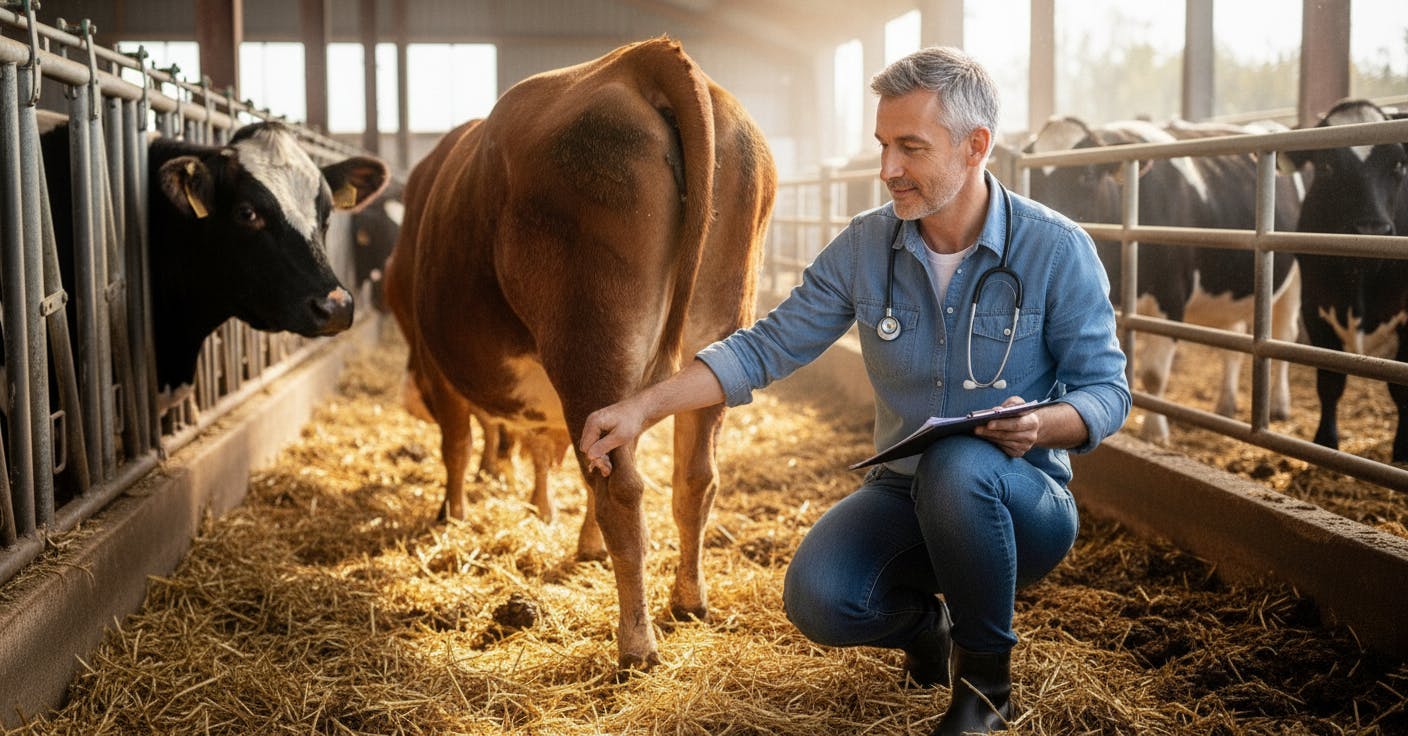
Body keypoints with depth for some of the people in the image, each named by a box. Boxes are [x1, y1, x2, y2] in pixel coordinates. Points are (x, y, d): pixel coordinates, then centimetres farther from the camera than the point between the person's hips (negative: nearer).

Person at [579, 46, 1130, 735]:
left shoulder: (1056, 248, -11)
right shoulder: (865, 245, -2)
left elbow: (1107, 388, -7)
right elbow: (768, 344, -1)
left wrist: (1042, 425, -30)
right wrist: (644, 406, -11)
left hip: (1021, 501, -2)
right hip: (903, 490, 3)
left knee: (957, 467, -38)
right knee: (817, 598, -26)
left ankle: (985, 675, -10)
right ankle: (929, 623, 12)